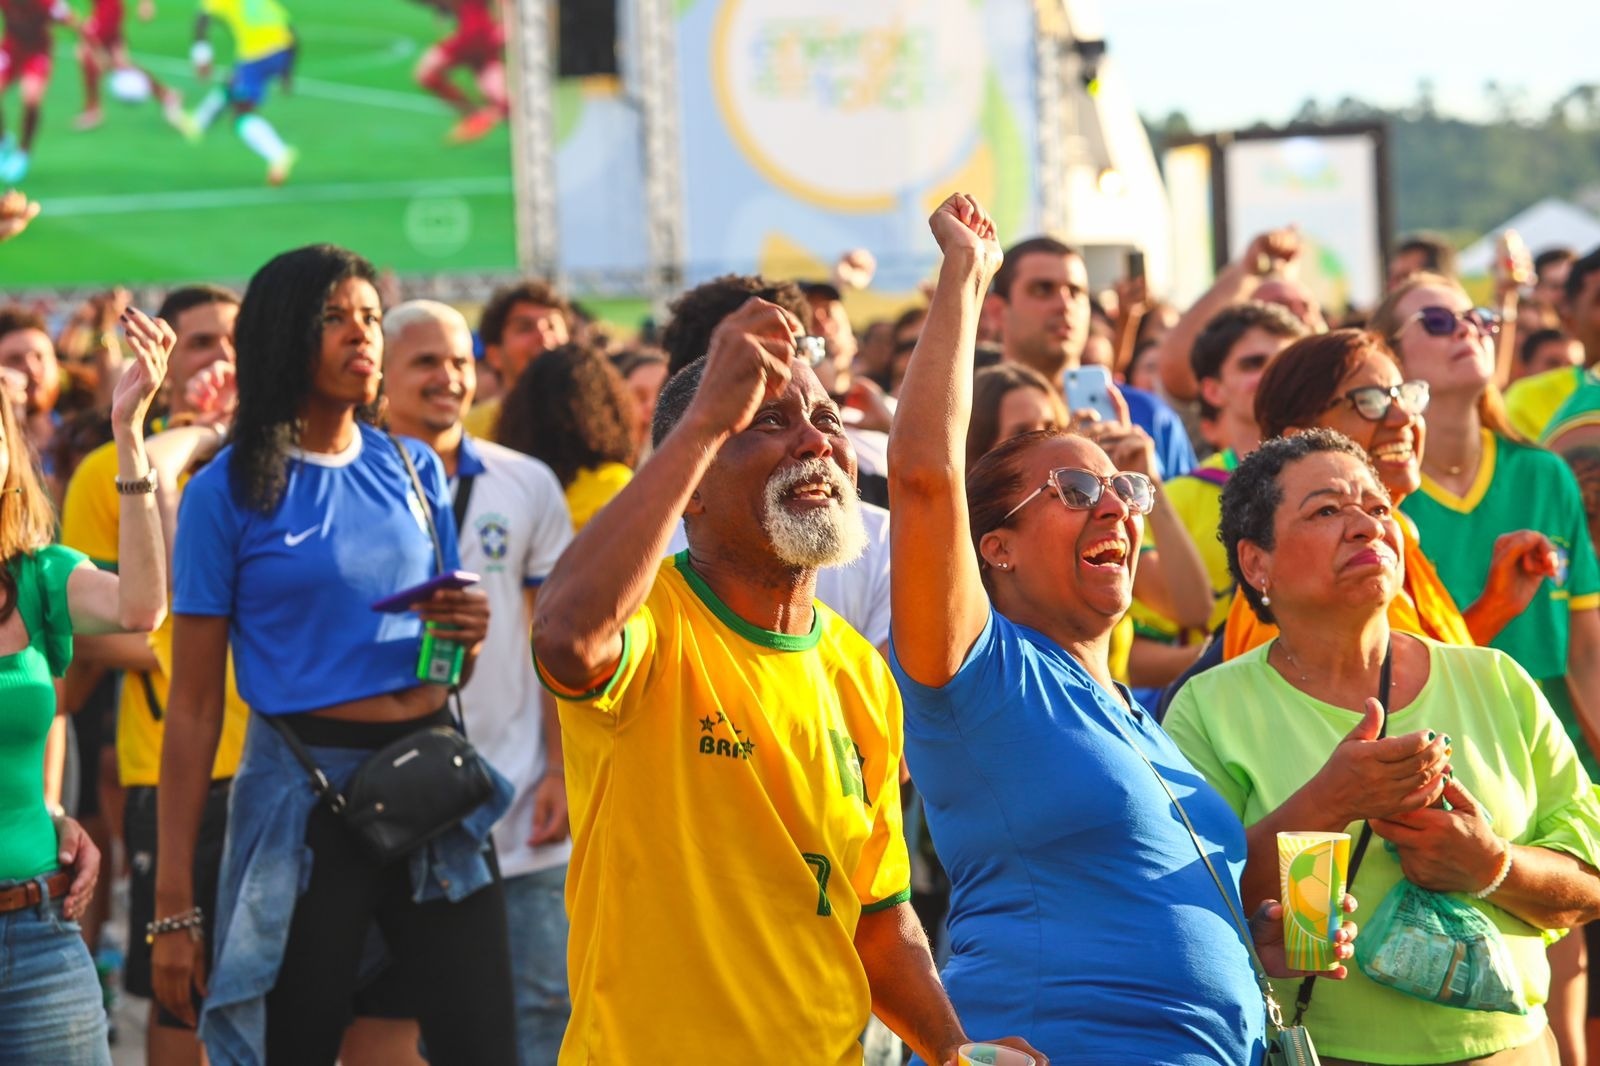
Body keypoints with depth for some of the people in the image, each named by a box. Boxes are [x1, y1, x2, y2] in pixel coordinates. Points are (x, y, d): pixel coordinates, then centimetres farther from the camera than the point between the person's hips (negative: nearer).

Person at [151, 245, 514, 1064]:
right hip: (304, 790, -4)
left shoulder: (413, 468, 10)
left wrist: (467, 634, -5)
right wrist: (174, 903, -9)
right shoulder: (229, 490, -4)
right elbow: (193, 704, -5)